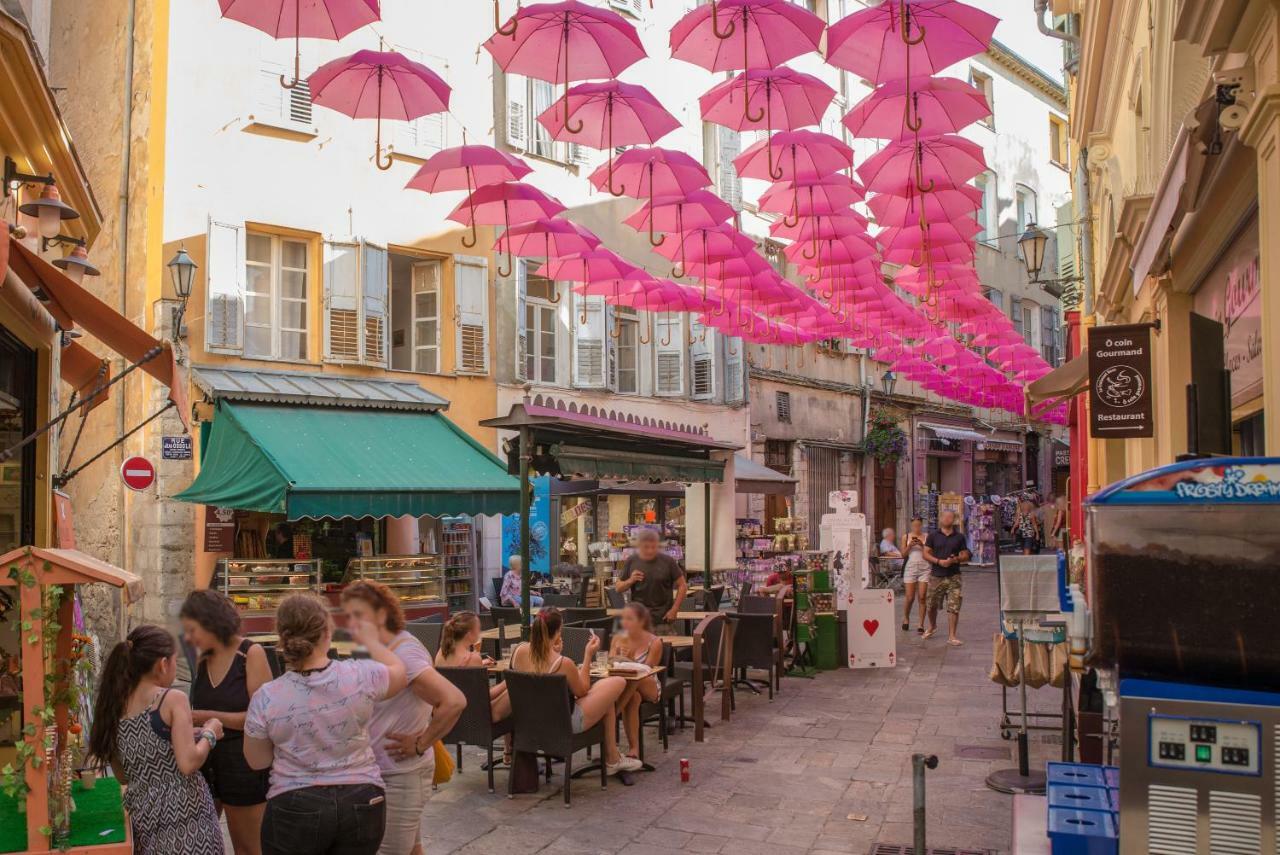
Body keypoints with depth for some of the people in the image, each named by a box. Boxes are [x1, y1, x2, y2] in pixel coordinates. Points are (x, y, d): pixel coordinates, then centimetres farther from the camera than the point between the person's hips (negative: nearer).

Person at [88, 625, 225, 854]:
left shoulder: (116, 705, 6)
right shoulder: (173, 699, -12)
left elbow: (123, 775, 16)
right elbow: (188, 764, -20)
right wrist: (209, 733, -3)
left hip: (143, 815, 6)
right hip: (183, 813, -6)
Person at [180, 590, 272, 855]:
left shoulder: (251, 654, -12)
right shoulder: (202, 660, 6)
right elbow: (203, 712, 15)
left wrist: (207, 716, -18)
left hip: (243, 763, -6)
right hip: (205, 761, 6)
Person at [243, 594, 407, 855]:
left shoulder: (266, 698, -13)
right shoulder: (361, 676, -13)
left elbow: (257, 761, 3)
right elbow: (399, 671, 11)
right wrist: (370, 641, 25)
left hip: (295, 809, -1)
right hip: (361, 803, 1)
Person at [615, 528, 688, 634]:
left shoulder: (667, 561, -3)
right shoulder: (631, 561, 3)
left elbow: (682, 585, 1)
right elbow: (618, 588, 9)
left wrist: (674, 609, -5)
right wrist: (630, 581, -11)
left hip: (663, 620, -2)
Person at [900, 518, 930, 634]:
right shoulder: (906, 537, 7)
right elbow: (903, 554, 5)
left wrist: (922, 545, -13)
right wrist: (910, 545, -10)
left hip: (924, 568, 0)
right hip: (911, 567, 0)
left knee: (922, 597, -4)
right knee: (910, 597, 0)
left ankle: (921, 625, 1)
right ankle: (906, 618, 27)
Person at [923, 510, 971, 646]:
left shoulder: (959, 537, 6)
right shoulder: (933, 536, 3)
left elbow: (965, 555, 8)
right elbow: (926, 554, 1)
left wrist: (955, 560, -12)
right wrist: (939, 561, -14)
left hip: (953, 576, 0)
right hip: (936, 576, 0)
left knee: (954, 607, -7)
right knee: (932, 605, 11)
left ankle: (952, 636, 0)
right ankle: (932, 627, 38)